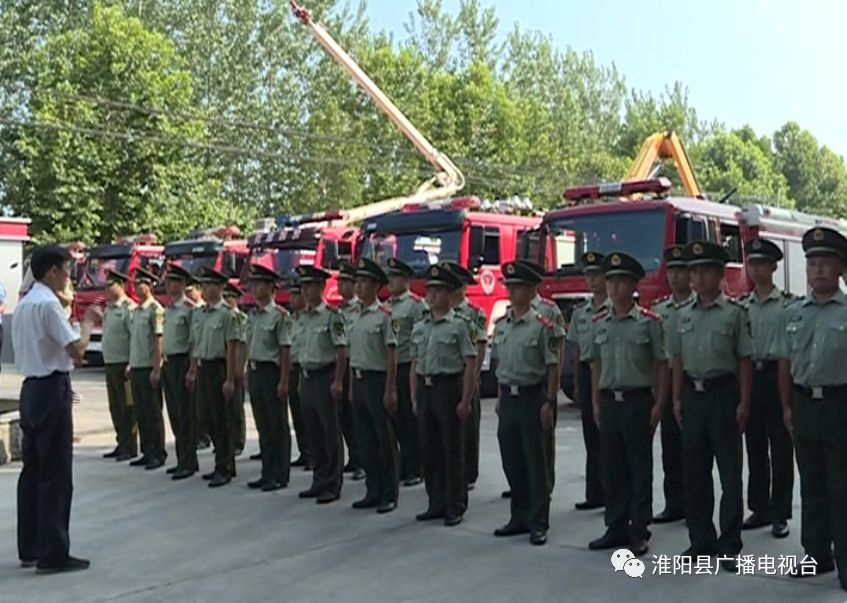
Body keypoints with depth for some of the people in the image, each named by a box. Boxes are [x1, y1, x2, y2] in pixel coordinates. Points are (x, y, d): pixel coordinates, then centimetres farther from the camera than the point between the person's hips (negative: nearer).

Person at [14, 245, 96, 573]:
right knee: (55, 473, -4)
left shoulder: (24, 304, 14)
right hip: (52, 390, -10)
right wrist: (88, 322, -5)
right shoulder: (48, 304, -15)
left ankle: (29, 548, 20)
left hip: (31, 387, 10)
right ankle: (52, 553, 1)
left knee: (32, 468, 13)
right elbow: (77, 349, -19)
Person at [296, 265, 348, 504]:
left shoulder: (332, 315, -11)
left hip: (325, 376, -7)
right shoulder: (302, 317, 11)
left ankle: (332, 485, 7)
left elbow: (341, 352, -13)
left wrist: (337, 382, -16)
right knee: (313, 432, 12)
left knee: (330, 432, -1)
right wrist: (301, 379, 14)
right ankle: (319, 481, 22)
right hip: (306, 377, 7)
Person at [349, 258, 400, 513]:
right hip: (359, 381, 8)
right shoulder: (356, 318, 11)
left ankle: (389, 495, 9)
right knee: (365, 440, 12)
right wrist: (352, 387, 14)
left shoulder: (385, 317, -11)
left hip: (377, 381, -7)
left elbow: (392, 356, -13)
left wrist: (389, 391, -15)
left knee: (385, 441, 1)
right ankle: (373, 492, 22)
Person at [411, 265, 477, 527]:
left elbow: (470, 365, -9)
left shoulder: (458, 325, -6)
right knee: (429, 449, 10)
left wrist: (465, 401, -13)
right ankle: (436, 503, 22)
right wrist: (414, 398, 10)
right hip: (425, 390, 6)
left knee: (453, 450, 1)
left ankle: (455, 507, 11)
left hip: (448, 388, -6)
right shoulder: (419, 328, 11)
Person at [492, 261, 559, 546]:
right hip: (508, 398, 6)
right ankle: (520, 517, 24)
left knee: (535, 461, 1)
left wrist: (549, 403, -13)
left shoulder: (542, 326, -9)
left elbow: (552, 367, -9)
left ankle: (538, 522, 10)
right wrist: (500, 398, 14)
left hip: (532, 397, -6)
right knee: (511, 460, 12)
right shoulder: (500, 325, 9)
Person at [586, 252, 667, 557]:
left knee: (640, 469, 4)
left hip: (638, 401, -4)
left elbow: (662, 364, -3)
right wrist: (596, 403, 9)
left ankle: (639, 532, 13)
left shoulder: (649, 321, -5)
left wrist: (659, 404, -8)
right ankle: (616, 528, 20)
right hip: (609, 402, 4)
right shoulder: (599, 323, 8)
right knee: (612, 468, 10)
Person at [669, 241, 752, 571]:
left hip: (723, 393, -4)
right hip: (692, 394, 5)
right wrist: (677, 399, 7)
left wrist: (743, 402, -8)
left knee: (729, 472, 2)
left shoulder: (734, 313, -4)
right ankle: (701, 540, 20)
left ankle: (729, 545, 11)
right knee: (694, 472, 9)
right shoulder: (683, 315, 9)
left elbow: (744, 360, -4)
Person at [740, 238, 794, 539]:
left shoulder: (788, 304, -4)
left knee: (780, 449, 2)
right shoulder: (741, 306, 10)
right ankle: (760, 508, 22)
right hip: (749, 377, 5)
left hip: (776, 375, -4)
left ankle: (780, 514, 11)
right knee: (755, 448, 11)